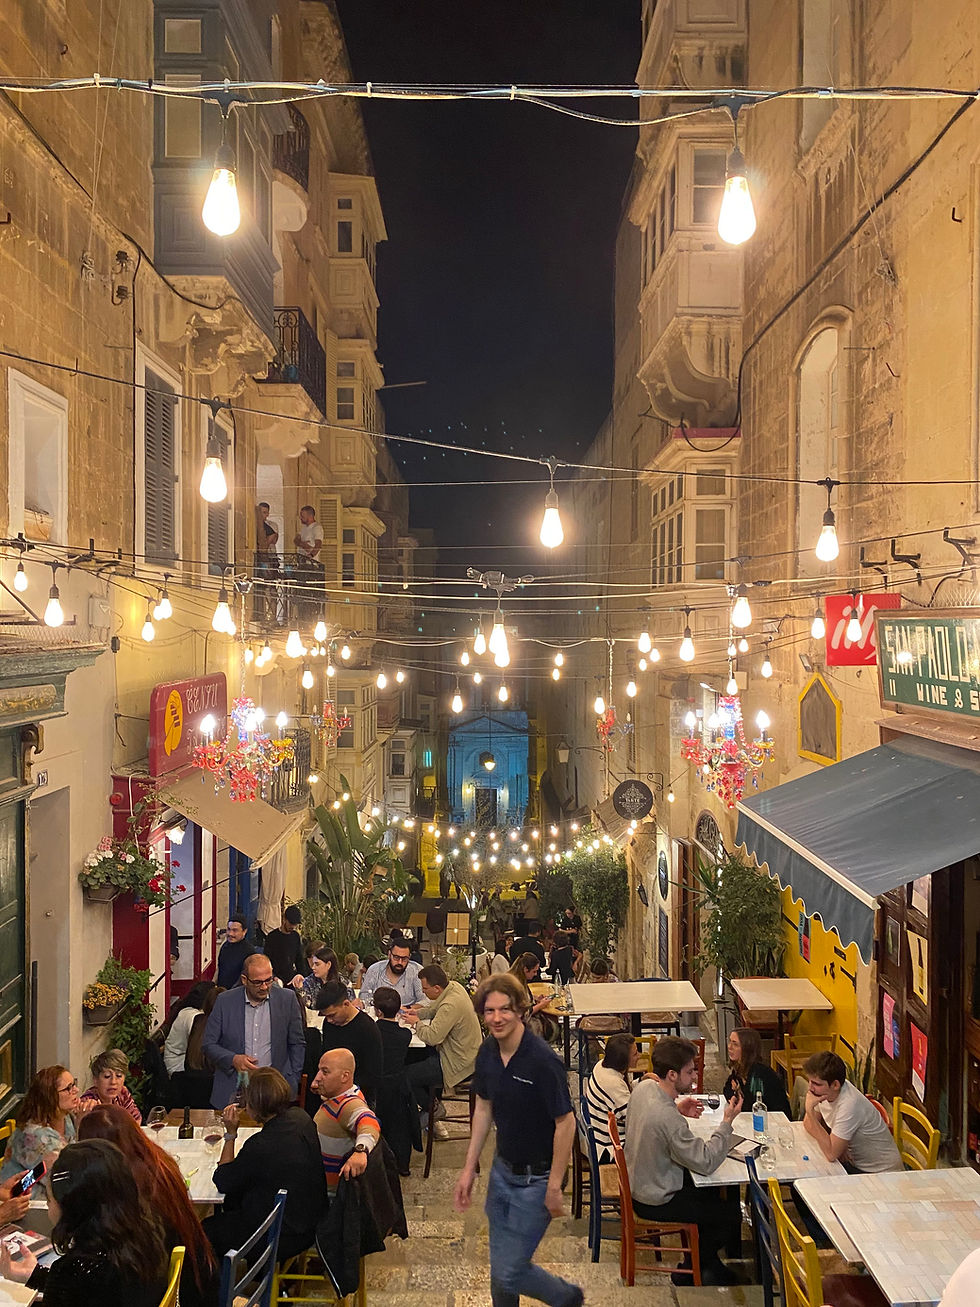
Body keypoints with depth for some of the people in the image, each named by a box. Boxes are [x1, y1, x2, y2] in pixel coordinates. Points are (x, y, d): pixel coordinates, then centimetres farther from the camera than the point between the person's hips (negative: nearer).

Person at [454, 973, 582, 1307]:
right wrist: (469, 1168, 9)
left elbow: (565, 1123, -20)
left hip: (536, 1178, -6)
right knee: (500, 1268, 18)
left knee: (508, 1272, 0)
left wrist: (554, 1186, -16)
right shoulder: (488, 1053, -5)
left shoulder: (542, 1061, -27)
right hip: (502, 1170, 6)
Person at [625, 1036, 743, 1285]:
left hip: (638, 1180, 8)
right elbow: (706, 1162, -27)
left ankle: (705, 1258, 38)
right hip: (655, 1200, -8)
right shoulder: (668, 1118, -37)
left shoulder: (643, 1087, -11)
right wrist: (727, 1122, -22)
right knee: (731, 1214, 7)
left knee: (712, 1190, 24)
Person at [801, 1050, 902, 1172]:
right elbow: (808, 1123, 4)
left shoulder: (850, 1105, -32)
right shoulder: (823, 1089, -10)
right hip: (854, 1161, 7)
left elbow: (831, 1154, -31)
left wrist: (810, 1109, -32)